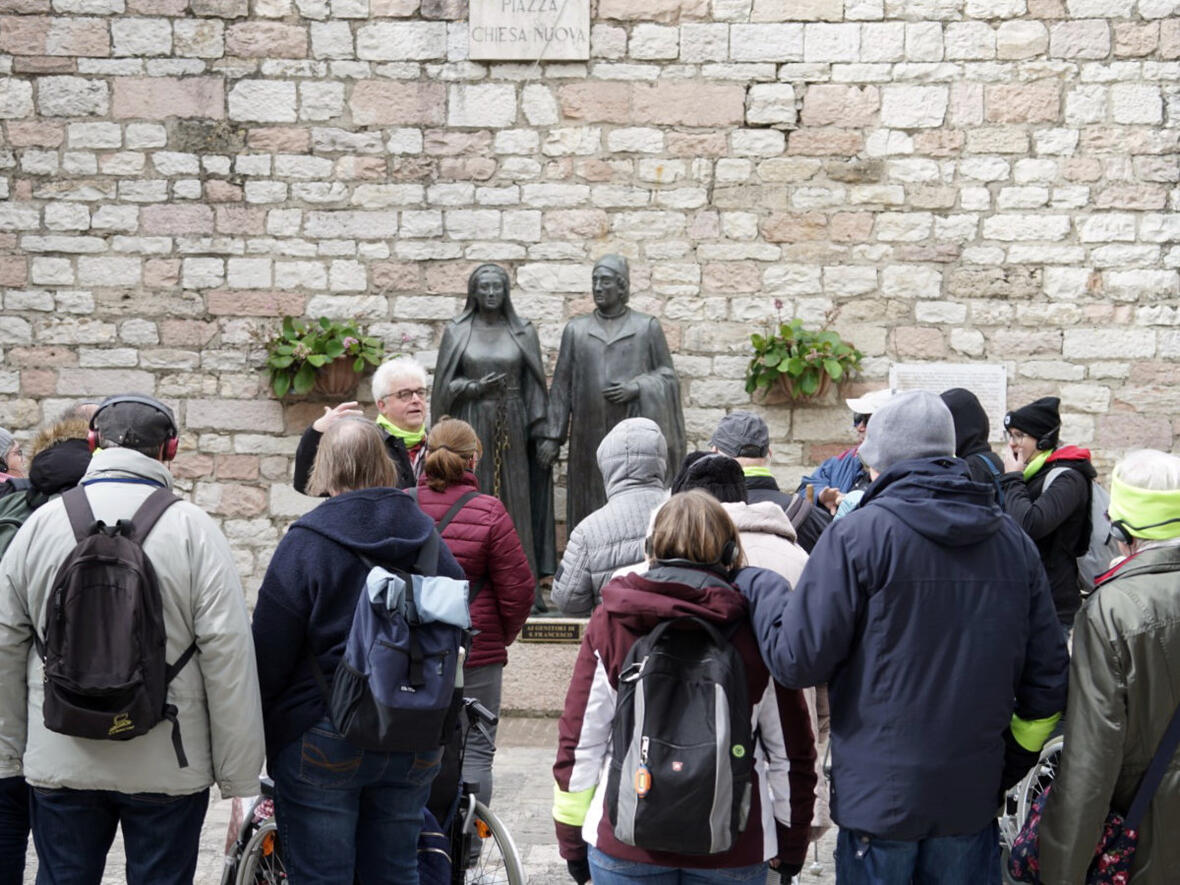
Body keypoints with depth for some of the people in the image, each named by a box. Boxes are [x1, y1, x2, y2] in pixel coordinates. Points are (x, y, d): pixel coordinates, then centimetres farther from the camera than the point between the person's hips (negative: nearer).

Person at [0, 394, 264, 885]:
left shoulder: (43, 522, 0)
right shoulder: (193, 528, -8)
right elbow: (227, 652, -12)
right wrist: (238, 772, -5)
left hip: (61, 764, 2)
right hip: (168, 766, -2)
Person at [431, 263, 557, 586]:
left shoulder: (523, 332, 6)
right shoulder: (457, 331, 4)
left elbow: (535, 385, 6)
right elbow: (444, 384, 5)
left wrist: (541, 432, -1)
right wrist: (475, 387, -12)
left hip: (512, 426, 1)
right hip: (471, 426, -1)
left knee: (515, 501, 0)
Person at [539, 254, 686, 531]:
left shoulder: (648, 327, 6)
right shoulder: (576, 329, 12)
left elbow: (668, 375, 8)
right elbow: (561, 386, 10)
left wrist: (637, 388, -11)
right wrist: (553, 436, 5)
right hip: (590, 435, 2)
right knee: (590, 509, 1)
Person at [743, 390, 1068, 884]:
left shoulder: (857, 534, -11)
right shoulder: (1013, 542, 5)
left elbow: (798, 660, -12)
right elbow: (1047, 678, 8)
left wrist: (756, 593, 5)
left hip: (880, 796, -4)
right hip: (974, 797, 4)